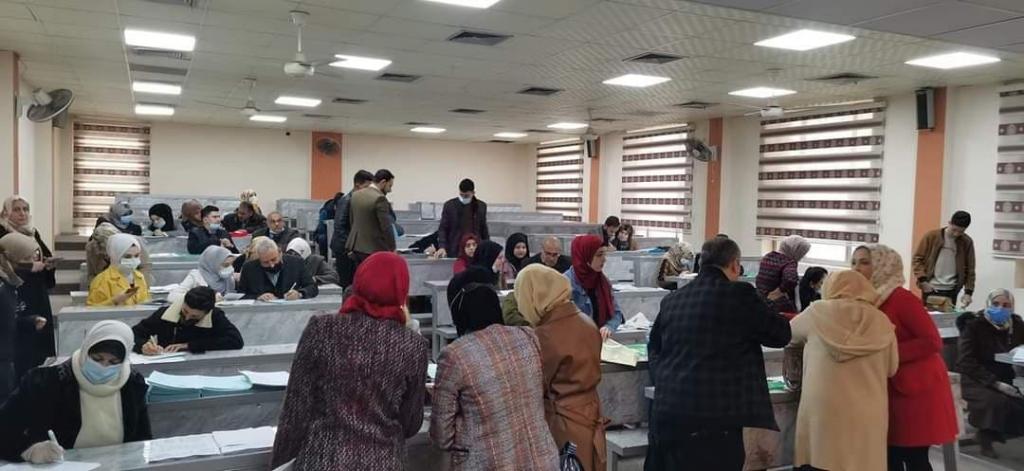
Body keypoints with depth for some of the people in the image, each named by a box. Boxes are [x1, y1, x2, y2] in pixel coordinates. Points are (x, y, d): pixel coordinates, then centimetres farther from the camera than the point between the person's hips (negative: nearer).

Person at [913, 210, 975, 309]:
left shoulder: (967, 242, 3)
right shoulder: (931, 236, -3)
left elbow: (970, 269, 7)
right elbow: (918, 258, 0)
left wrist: (968, 291, -1)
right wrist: (923, 280, -11)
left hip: (951, 291, 2)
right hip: (930, 288, -2)